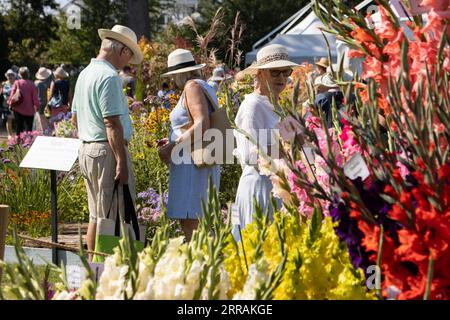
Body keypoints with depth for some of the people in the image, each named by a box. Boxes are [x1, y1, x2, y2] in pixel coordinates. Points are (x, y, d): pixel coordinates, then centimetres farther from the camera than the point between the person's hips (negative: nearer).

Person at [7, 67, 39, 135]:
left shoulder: (17, 83, -5)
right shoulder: (31, 84, -9)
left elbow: (12, 94, -2)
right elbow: (35, 97, -7)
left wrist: (10, 103, 12)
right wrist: (37, 106, 5)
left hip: (18, 109, 2)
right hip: (29, 110, -2)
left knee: (18, 128, 11)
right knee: (28, 128, 3)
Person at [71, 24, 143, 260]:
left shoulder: (85, 74, 15)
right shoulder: (109, 77, -15)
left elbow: (75, 117, 23)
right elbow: (112, 123, -20)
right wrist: (122, 162, -19)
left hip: (86, 150, 10)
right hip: (107, 151, -10)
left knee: (96, 216, 14)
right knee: (113, 217, -7)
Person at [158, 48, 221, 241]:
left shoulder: (192, 87, -8)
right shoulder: (205, 88, 20)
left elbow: (202, 125, -21)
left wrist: (173, 147, -16)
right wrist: (172, 143, 19)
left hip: (192, 163, -10)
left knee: (190, 221, -13)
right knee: (198, 221, 9)